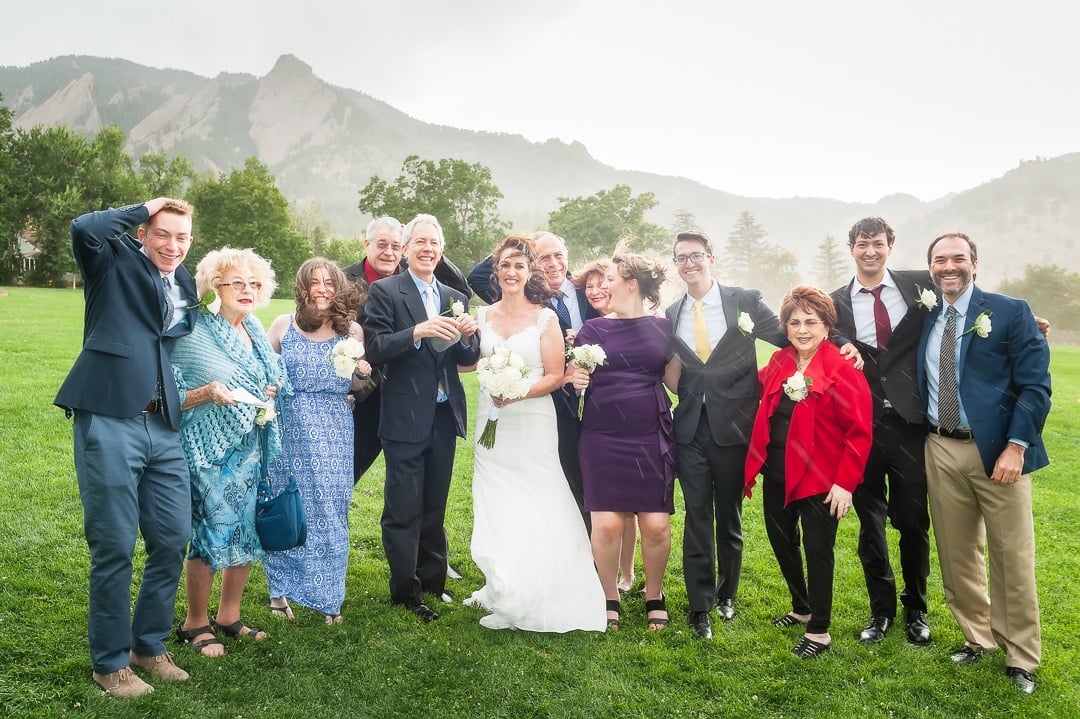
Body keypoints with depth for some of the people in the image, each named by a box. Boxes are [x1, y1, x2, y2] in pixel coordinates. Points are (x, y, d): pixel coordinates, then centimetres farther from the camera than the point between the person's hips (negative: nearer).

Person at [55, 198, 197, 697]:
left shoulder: (186, 286, 18)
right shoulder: (115, 262, 2)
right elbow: (83, 229, -20)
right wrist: (144, 208, -7)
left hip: (163, 427, 6)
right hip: (109, 422, -6)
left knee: (172, 539, 9)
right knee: (114, 547, 1)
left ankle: (149, 645, 28)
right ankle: (109, 662, 17)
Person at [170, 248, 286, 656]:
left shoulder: (256, 332, 9)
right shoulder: (195, 333, -10)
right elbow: (172, 396, -10)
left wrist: (271, 394, 1)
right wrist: (207, 393, -25)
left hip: (249, 449, 7)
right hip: (208, 450, -6)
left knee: (247, 532, 10)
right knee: (210, 534, -3)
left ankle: (229, 616, 27)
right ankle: (195, 623, 17)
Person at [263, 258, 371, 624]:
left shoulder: (352, 330, 3)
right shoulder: (283, 325, 0)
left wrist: (363, 374, -9)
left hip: (334, 433, 1)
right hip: (289, 429, 0)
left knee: (330, 508, 4)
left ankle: (329, 593, 19)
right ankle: (281, 588, 24)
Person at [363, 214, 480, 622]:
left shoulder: (455, 298, 12)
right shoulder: (385, 292, -4)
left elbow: (468, 360, 10)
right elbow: (374, 350, -14)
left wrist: (468, 336, -10)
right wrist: (417, 331, -27)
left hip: (444, 416, 5)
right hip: (406, 418, -5)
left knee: (434, 506, 16)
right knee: (404, 509, 2)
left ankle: (431, 579, 30)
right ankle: (405, 590, 16)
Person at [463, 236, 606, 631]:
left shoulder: (545, 318, -2)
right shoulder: (483, 316, 9)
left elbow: (555, 376, -5)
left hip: (532, 425, -4)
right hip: (491, 423, 4)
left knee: (534, 508, 0)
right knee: (495, 508, 7)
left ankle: (533, 600, 14)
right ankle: (503, 592, 20)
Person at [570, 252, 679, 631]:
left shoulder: (661, 328, 6)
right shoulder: (594, 328, 7)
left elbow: (676, 381, 10)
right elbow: (576, 376, 5)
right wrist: (576, 379, -15)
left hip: (652, 437, 0)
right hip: (603, 438, 0)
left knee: (656, 524, -2)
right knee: (606, 524, -5)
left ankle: (654, 596, 22)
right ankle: (610, 598, 17)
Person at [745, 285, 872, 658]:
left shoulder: (842, 369, -14)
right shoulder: (778, 363, 4)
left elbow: (859, 431, -15)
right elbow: (765, 411, 18)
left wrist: (846, 482, -17)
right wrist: (760, 461, 8)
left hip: (819, 479, -7)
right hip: (777, 475, 7)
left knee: (817, 550, 3)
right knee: (782, 542, 18)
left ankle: (819, 632, 18)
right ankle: (801, 608, 40)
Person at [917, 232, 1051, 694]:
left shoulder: (1010, 312, -4)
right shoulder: (925, 318, 10)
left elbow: (1035, 386, -9)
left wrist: (1016, 446, -17)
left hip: (997, 450, -4)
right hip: (942, 451, 4)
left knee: (1012, 557, 4)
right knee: (956, 553, 13)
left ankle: (1021, 657, 20)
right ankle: (977, 636, 31)